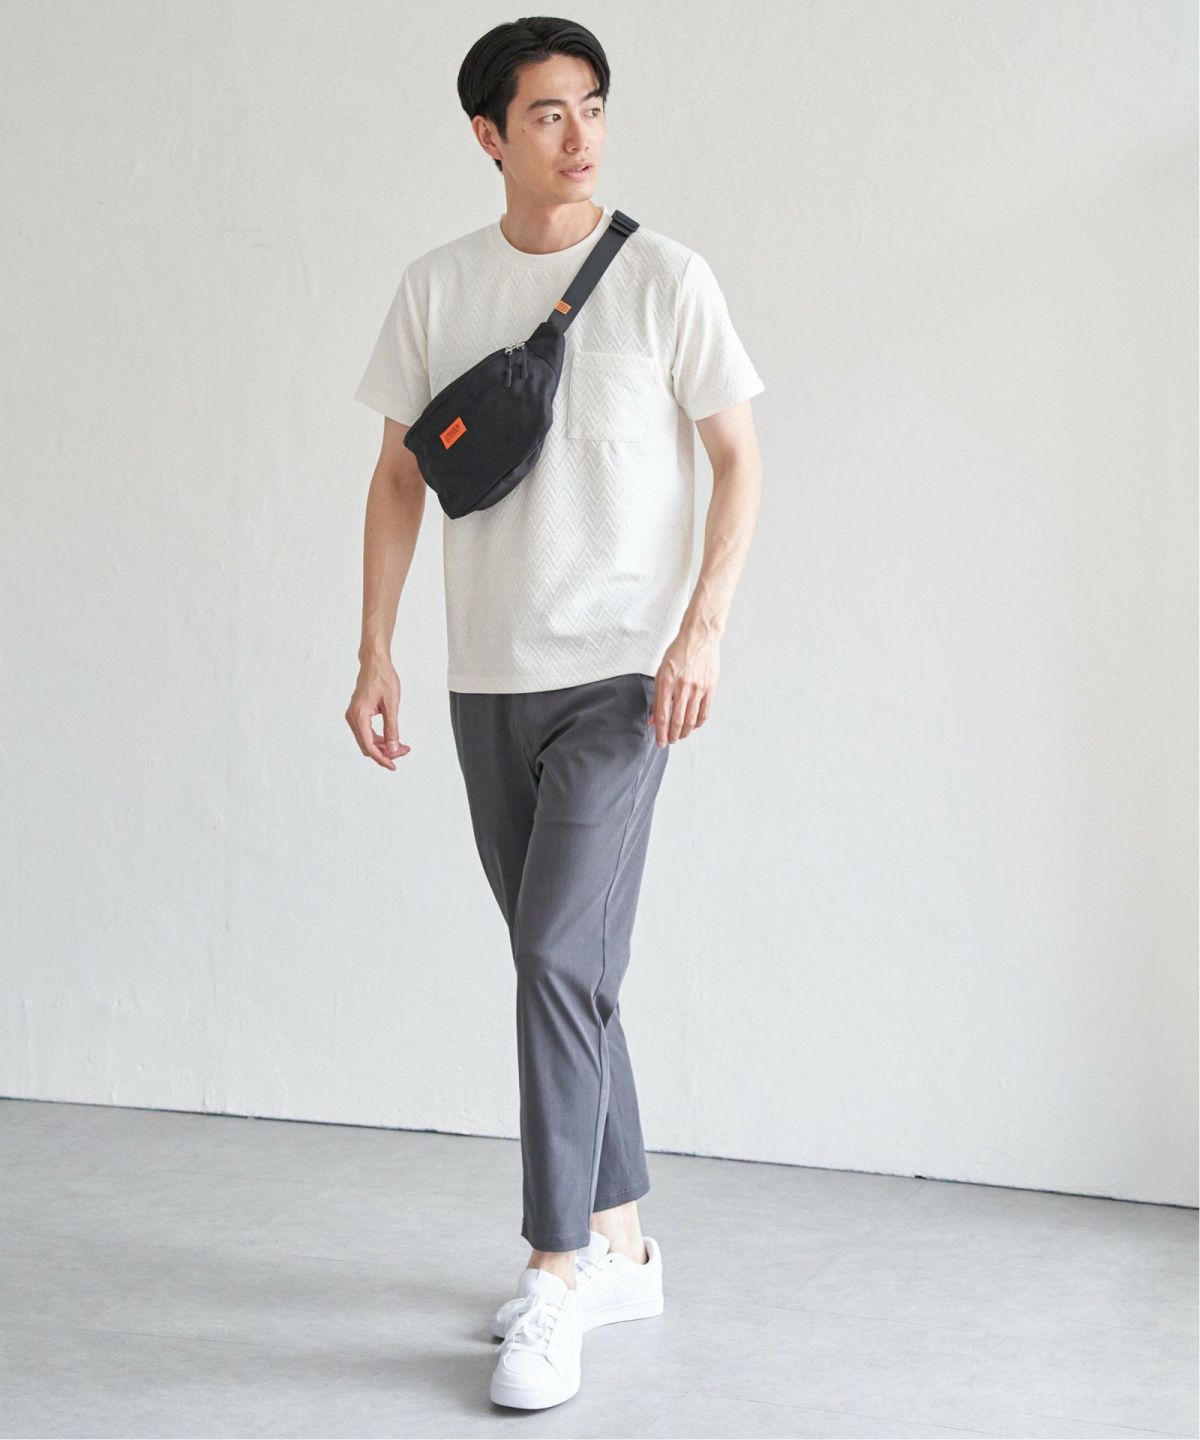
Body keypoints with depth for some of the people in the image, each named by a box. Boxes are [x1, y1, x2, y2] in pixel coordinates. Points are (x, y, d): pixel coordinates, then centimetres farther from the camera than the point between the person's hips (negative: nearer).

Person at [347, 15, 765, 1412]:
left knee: (561, 957, -13)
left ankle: (555, 1283, -5)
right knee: (561, 967, 11)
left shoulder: (663, 278, -3)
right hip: (488, 679, 4)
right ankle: (621, 1247, 24)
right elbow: (400, 475, 11)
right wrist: (374, 653, 5)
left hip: (619, 677, -4)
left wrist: (705, 629, -12)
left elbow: (737, 458, -1)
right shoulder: (435, 289, 6)